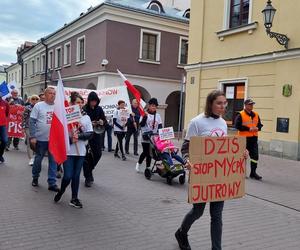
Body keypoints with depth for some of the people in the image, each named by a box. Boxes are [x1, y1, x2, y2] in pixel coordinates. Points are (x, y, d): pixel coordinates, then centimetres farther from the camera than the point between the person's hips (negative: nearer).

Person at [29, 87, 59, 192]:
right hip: (41, 139, -2)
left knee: (53, 161, 4)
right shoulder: (38, 106, -4)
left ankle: (52, 183, 11)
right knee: (38, 159, 13)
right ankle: (35, 178, 34)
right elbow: (32, 122, -6)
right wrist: (32, 137, -12)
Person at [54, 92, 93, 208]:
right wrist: (70, 139, -18)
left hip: (80, 151, 3)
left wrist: (79, 136, -13)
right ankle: (61, 192, 26)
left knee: (76, 175, 9)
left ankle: (74, 198, 20)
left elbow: (90, 134, 1)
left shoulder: (86, 117, 5)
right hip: (68, 150, -3)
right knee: (68, 176, -4)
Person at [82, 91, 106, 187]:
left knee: (98, 154, 3)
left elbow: (105, 120, 8)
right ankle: (88, 178, 8)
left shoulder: (99, 109, 5)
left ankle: (89, 169, 32)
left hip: (96, 134, 4)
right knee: (87, 156, -2)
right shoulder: (84, 109, -8)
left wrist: (102, 122, -15)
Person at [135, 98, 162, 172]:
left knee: (150, 153, 7)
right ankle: (138, 163, 22)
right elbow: (141, 124, -12)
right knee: (145, 152, -2)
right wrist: (145, 117, -25)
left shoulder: (158, 115, 9)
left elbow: (160, 126, 8)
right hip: (145, 137, -4)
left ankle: (148, 168, 15)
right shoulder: (145, 114, -4)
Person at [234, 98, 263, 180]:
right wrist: (249, 129, -18)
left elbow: (260, 124, 17)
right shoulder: (240, 115, -8)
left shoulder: (256, 115, 11)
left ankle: (253, 172, 11)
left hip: (254, 138, 5)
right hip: (244, 138, -5)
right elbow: (237, 126, -16)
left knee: (255, 155, 2)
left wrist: (257, 128, -7)